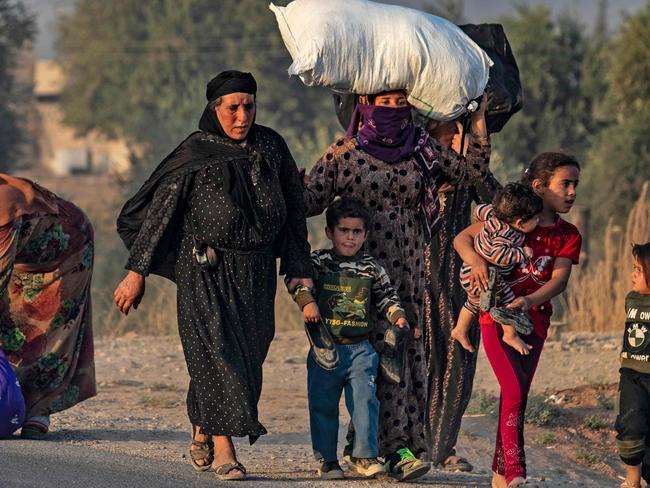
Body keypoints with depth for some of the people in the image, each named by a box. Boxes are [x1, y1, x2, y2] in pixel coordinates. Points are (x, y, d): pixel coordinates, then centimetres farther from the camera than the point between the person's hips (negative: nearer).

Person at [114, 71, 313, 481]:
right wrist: (136, 272, -5)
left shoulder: (271, 147, 4)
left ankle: (202, 432, 26)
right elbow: (158, 212, -3)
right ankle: (223, 449, -15)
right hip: (206, 273, -4)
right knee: (216, 350, -12)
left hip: (257, 273, 4)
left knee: (247, 353, 7)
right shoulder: (195, 155, -7)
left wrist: (299, 270, 7)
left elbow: (294, 211, 11)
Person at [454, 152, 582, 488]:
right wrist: (476, 261, -27)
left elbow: (559, 280, -10)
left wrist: (530, 301, -29)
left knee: (516, 396, 9)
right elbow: (462, 238, -6)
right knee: (514, 392, -16)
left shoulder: (568, 236, 3)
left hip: (533, 320, 4)